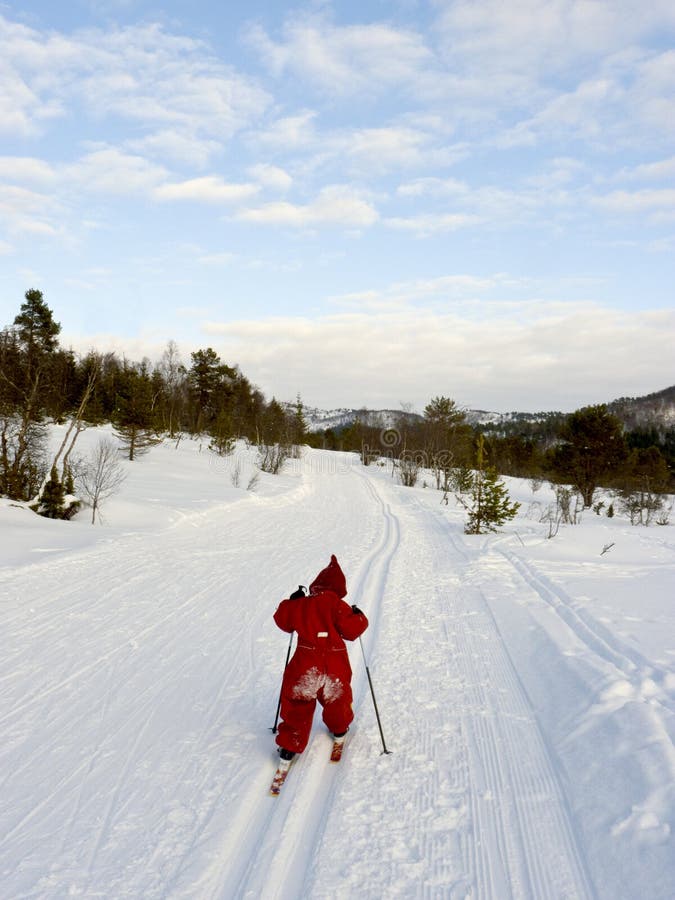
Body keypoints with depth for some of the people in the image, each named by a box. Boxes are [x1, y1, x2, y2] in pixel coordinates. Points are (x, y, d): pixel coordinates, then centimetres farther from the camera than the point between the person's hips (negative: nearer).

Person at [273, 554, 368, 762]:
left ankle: (289, 745, 9)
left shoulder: (300, 604, 0)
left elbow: (282, 620, 14)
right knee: (337, 698, 25)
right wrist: (359, 617, 4)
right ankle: (339, 729, 46)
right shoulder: (337, 605, -10)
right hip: (335, 665, -1)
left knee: (297, 704, 11)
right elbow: (351, 630, -14)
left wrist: (292, 601, 26)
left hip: (304, 665, 1)